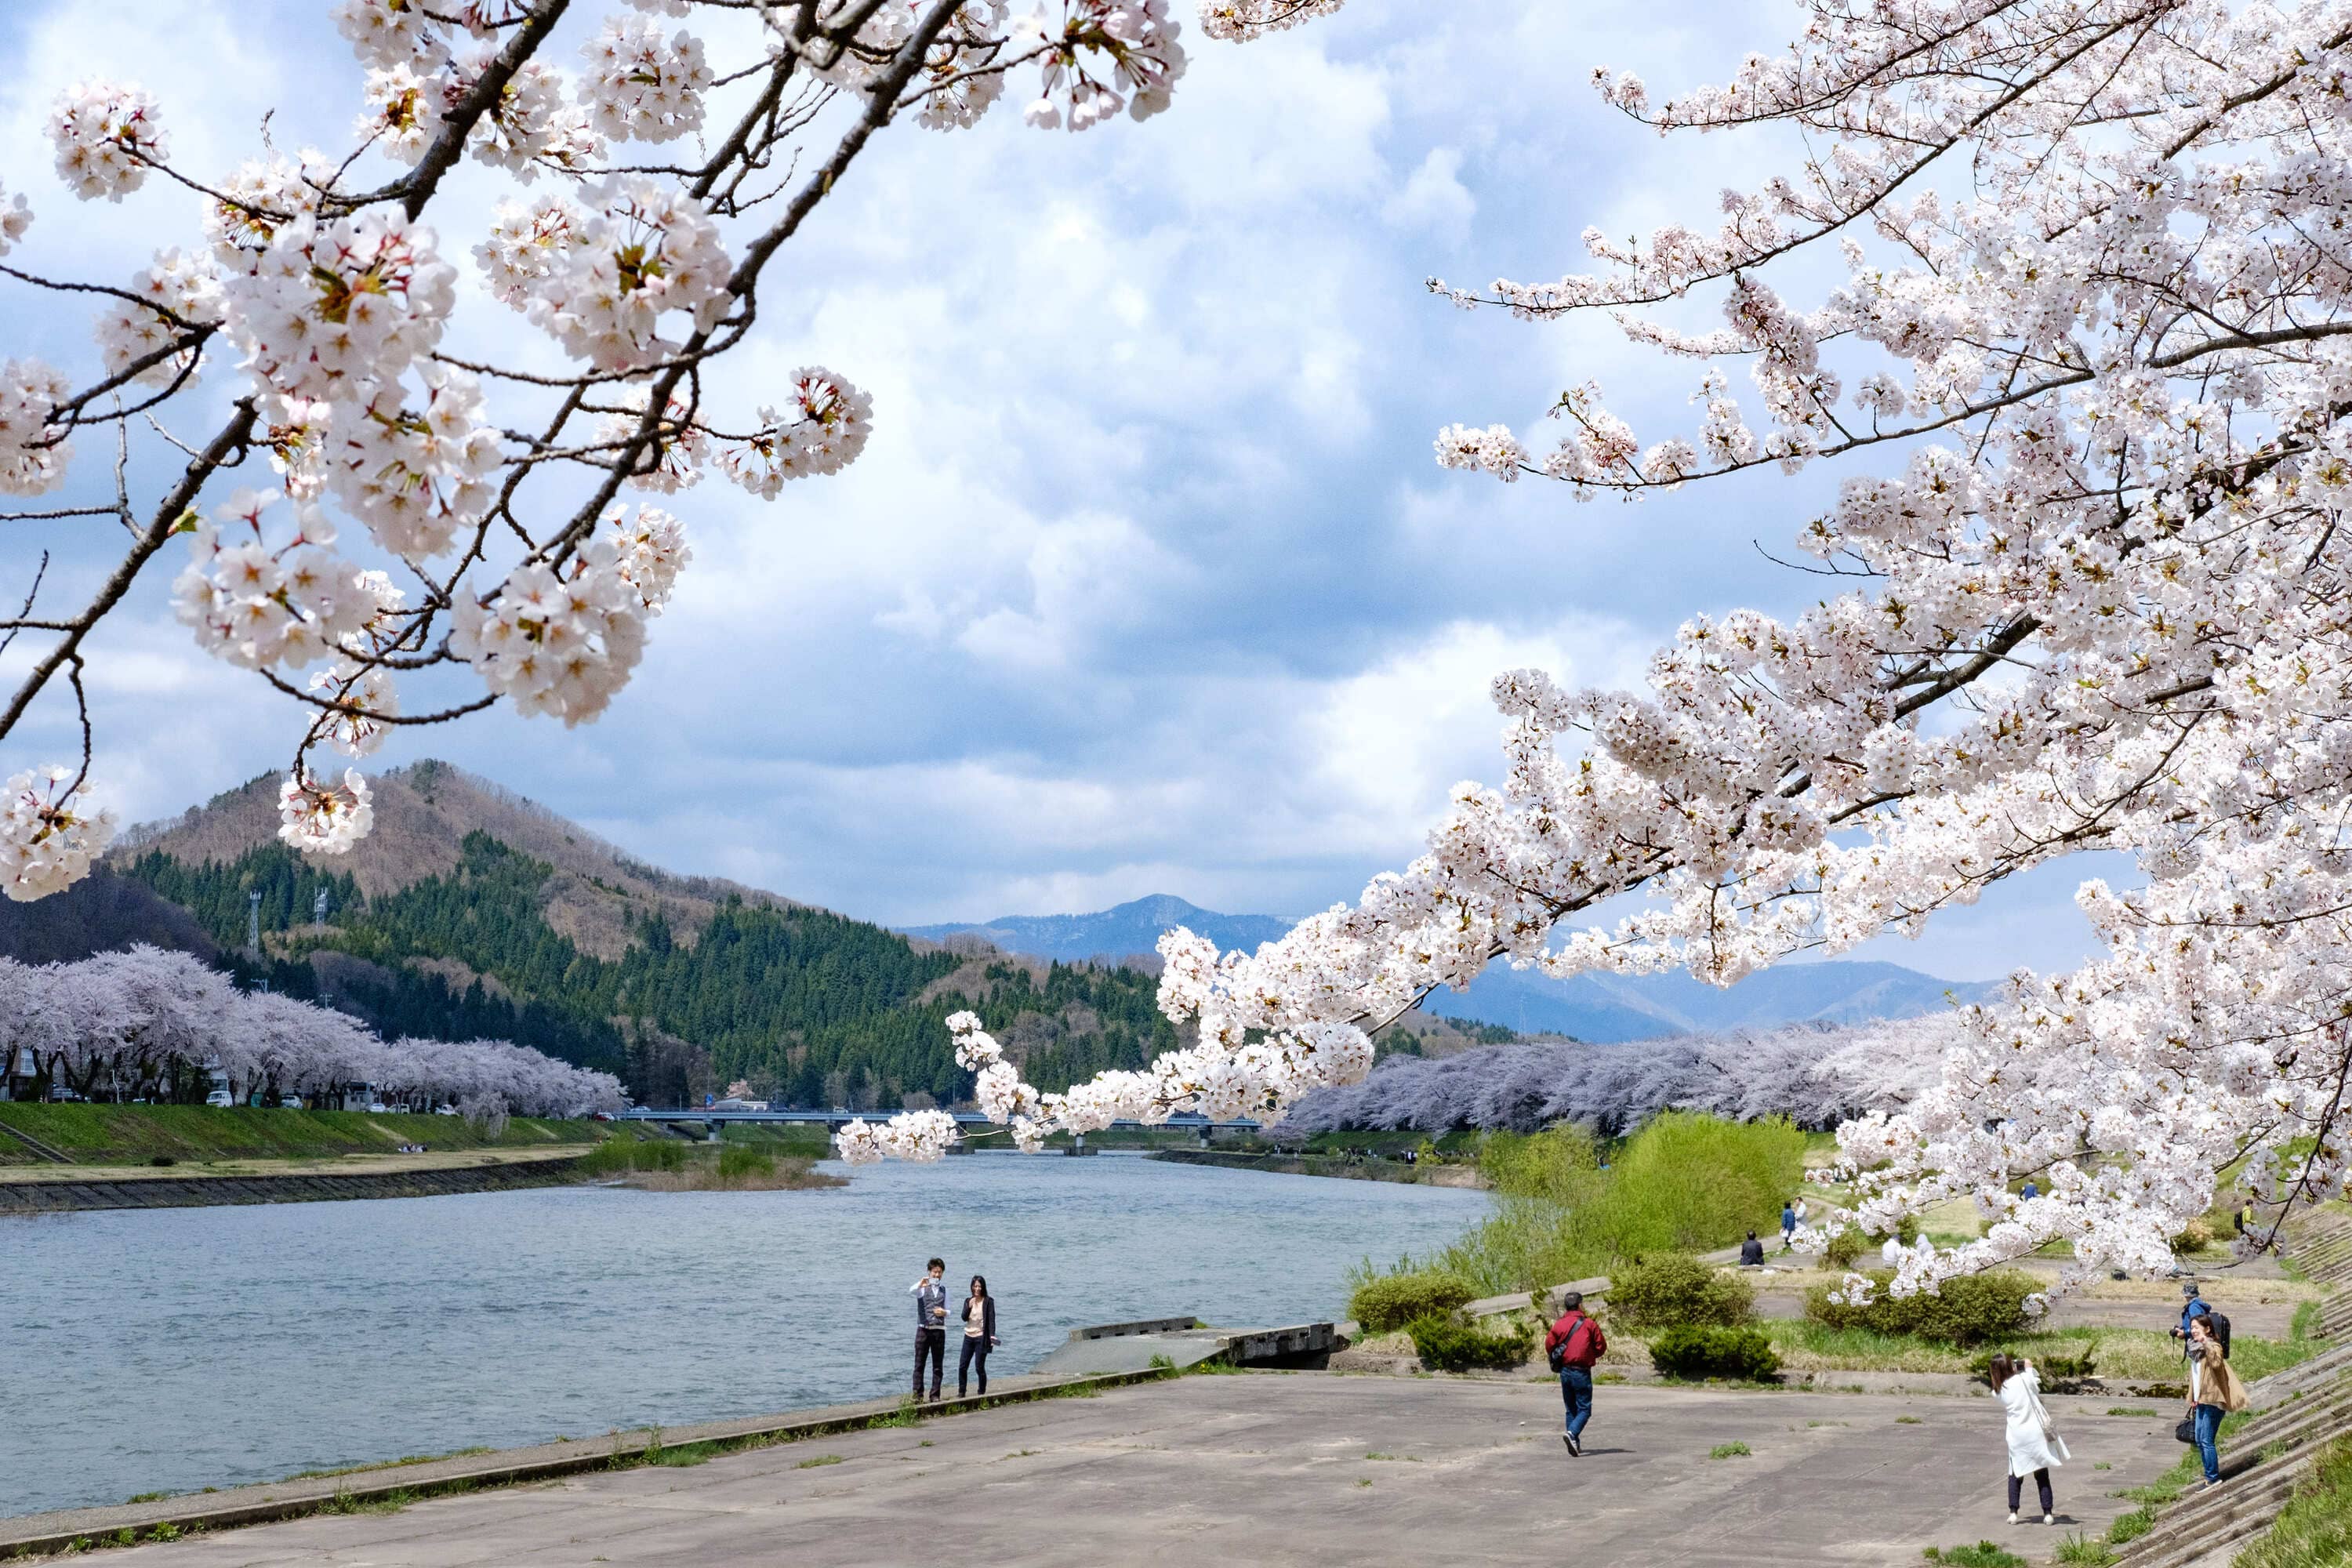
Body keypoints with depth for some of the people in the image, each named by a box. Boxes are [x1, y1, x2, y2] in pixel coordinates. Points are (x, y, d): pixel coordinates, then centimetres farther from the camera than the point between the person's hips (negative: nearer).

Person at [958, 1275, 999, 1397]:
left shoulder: (988, 1301, -4)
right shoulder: (968, 1301, 9)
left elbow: (991, 1319, -9)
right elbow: (964, 1318, 2)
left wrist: (992, 1335, -21)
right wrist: (969, 1307, -15)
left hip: (981, 1337, -4)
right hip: (969, 1336, 4)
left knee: (980, 1367, -3)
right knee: (962, 1366, 2)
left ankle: (982, 1393, 10)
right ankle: (961, 1392, 13)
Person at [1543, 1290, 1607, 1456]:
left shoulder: (1558, 1325, 1)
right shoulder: (1589, 1324, -6)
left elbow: (1549, 1346, 0)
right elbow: (1601, 1348, -2)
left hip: (1565, 1372, 4)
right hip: (1582, 1372, -4)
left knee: (1571, 1410, 14)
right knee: (1584, 1409, 0)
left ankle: (1575, 1445, 12)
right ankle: (1572, 1433, -24)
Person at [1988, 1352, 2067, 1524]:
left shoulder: (1999, 1391, -2)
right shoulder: (2024, 1379, -11)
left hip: (2016, 1436, 2)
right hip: (2036, 1433, -2)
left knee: (2015, 1475, 16)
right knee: (2042, 1475, 9)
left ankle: (2013, 1512, 9)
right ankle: (2048, 1513, 10)